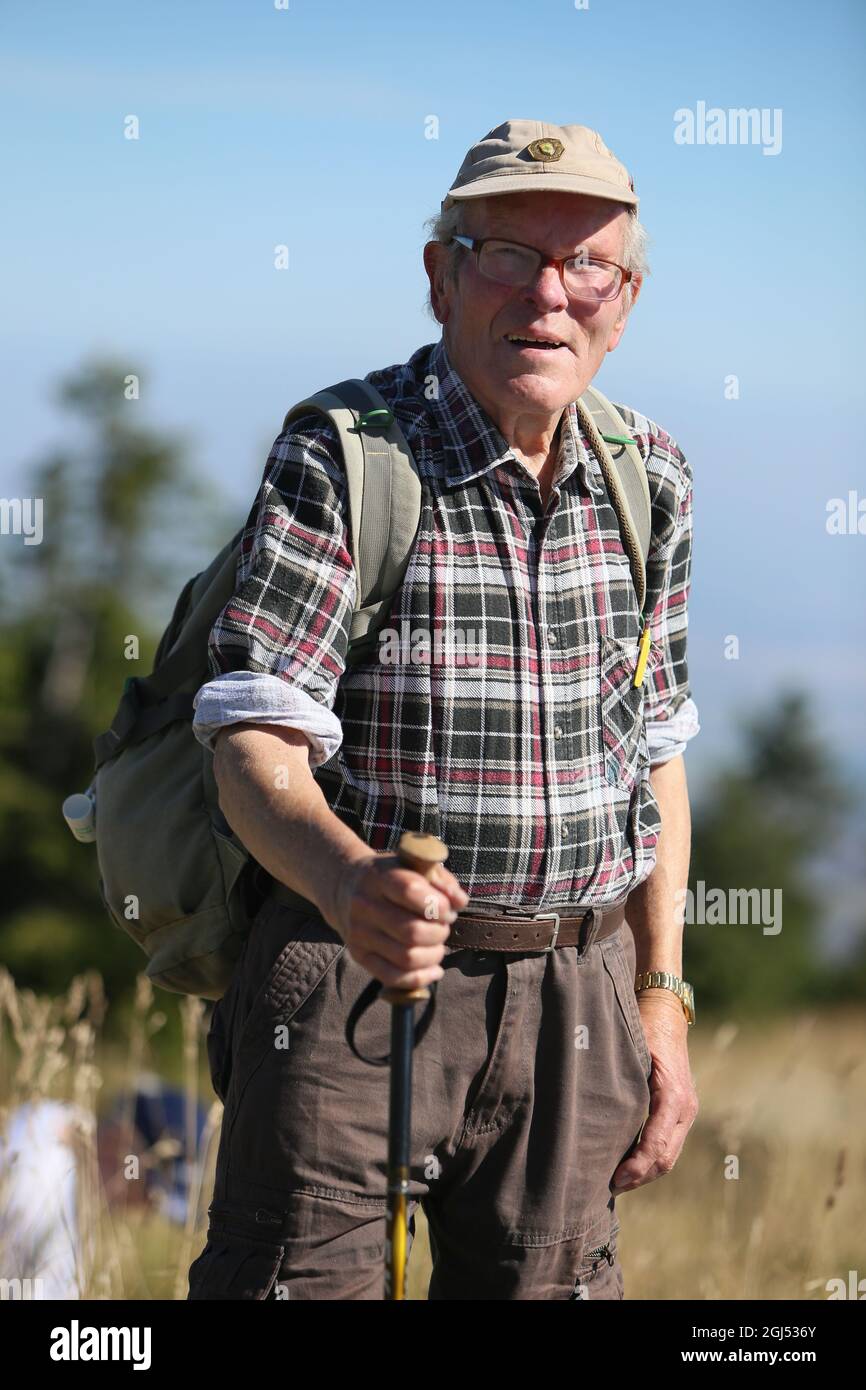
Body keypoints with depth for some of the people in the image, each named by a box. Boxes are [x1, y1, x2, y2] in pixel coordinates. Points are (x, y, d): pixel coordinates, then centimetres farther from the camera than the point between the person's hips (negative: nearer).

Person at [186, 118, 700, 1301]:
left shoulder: (649, 481, 7)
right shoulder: (336, 461, -11)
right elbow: (255, 744, -19)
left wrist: (660, 1000, 12)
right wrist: (347, 877, -39)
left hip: (574, 986, 5)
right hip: (351, 969, -5)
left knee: (554, 1284, 9)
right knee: (298, 1282, -6)